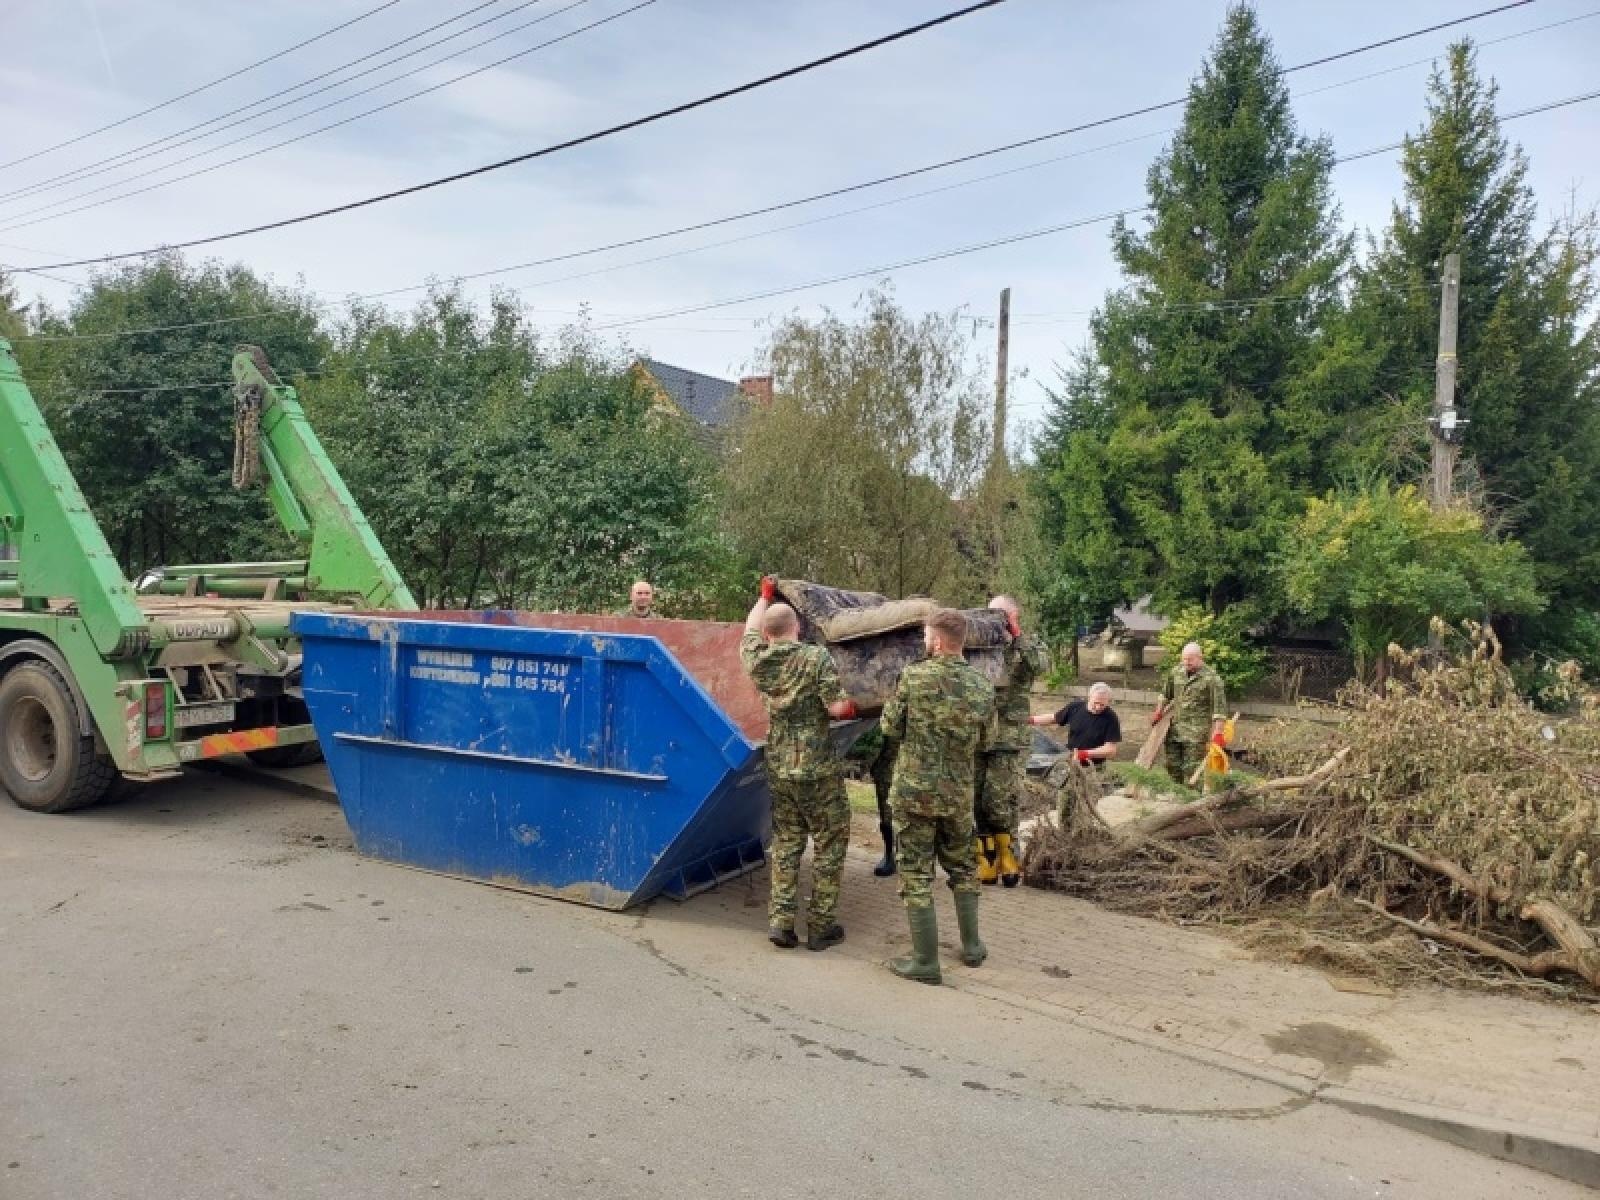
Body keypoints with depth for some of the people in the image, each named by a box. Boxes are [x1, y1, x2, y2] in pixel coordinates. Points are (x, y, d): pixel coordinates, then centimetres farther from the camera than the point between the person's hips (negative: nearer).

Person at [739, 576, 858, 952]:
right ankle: (821, 925, 9)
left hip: (779, 768, 5)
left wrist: (765, 595, 36)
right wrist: (853, 707, 6)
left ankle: (780, 921, 9)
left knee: (786, 842, 15)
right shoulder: (817, 657, -13)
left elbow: (749, 630, 23)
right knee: (830, 842, 7)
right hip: (818, 768, -5)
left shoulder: (758, 660, 1)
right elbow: (838, 708, -16)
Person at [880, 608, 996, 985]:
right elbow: (986, 743, 7)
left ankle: (925, 961, 9)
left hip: (914, 791, -3)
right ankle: (972, 947, 30)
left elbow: (890, 728, -5)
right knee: (963, 868, 21)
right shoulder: (983, 688, -3)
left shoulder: (913, 677, -14)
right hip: (959, 794, 4)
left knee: (916, 875, 5)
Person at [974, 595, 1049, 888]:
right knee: (977, 803, 7)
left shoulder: (1027, 646, 5)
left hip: (1010, 740, -3)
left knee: (999, 803, -5)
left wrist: (1017, 635, -17)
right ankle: (986, 863, 19)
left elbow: (1041, 666, -17)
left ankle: (1007, 858, 14)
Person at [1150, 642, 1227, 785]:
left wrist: (1217, 733, -18)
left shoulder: (1211, 678, -12)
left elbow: (1219, 708, -14)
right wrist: (1158, 713, 25)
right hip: (1174, 728, 6)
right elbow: (1166, 694, 23)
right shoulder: (1175, 672, 6)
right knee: (1172, 767, 11)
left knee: (1191, 770, -4)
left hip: (1197, 733, -6)